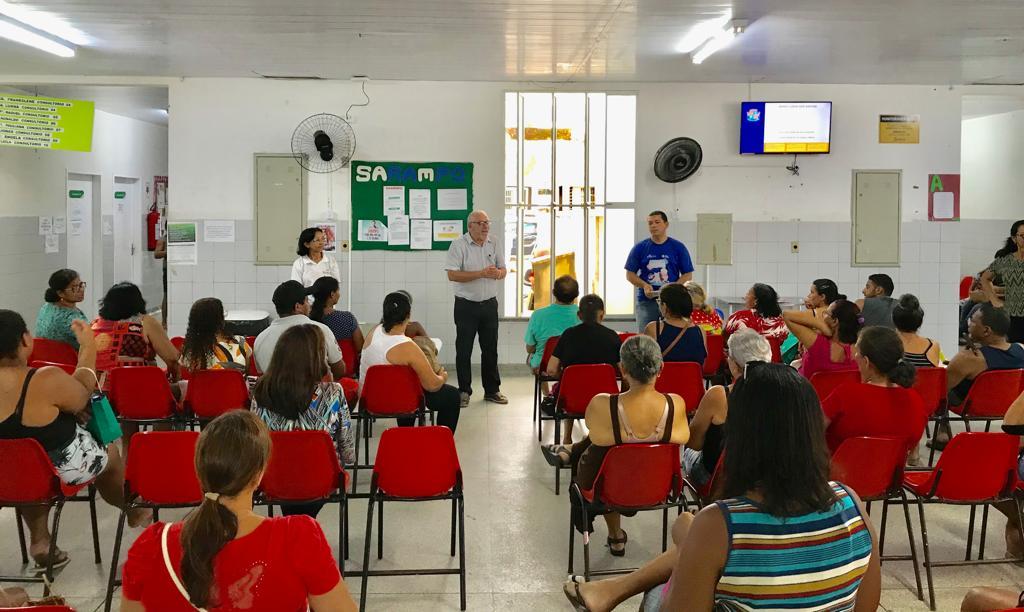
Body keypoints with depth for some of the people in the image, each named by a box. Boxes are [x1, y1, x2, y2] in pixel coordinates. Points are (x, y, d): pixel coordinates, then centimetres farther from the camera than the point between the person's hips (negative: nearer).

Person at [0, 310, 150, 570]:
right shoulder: (46, 380, -30)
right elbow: (81, 398, -9)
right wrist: (88, 348, -1)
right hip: (64, 471, -4)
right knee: (109, 453, 24)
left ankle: (39, 539, 31)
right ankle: (132, 510, 52)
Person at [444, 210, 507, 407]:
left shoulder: (493, 244, 7)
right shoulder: (459, 244, -9)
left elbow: (503, 269, 12)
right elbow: (452, 274, -18)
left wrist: (498, 273, -13)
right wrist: (481, 274, -22)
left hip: (489, 304, 5)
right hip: (466, 305, -4)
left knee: (490, 349, 10)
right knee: (464, 350, 2)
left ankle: (492, 390, 20)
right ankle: (464, 391, 12)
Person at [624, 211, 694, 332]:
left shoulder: (678, 247, 5)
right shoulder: (639, 248, 7)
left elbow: (688, 275, 6)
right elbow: (630, 274, 8)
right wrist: (644, 285, -11)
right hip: (646, 301, 0)